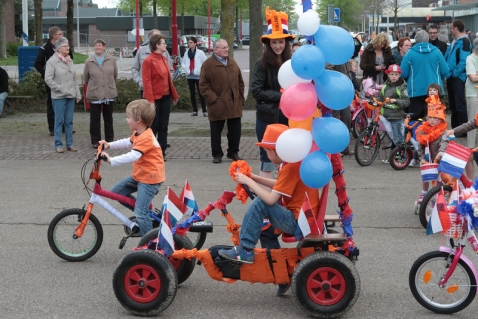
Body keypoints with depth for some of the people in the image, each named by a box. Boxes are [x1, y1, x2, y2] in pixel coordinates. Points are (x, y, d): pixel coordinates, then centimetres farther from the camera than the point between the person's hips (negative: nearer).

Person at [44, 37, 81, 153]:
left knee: (69, 121, 8)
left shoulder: (70, 60, 11)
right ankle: (58, 145, 5)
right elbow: (48, 79, -11)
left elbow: (74, 78, 14)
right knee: (59, 121, -1)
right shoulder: (52, 61, -8)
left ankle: (69, 144, 14)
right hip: (59, 96, -5)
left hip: (71, 95, 5)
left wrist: (78, 93, 10)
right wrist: (59, 88, -15)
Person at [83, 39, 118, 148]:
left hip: (109, 94, 1)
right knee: (94, 119, 3)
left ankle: (109, 140, 20)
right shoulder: (89, 62, -1)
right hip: (94, 94, -1)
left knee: (108, 118, 11)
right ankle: (96, 141, 12)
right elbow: (85, 78, 8)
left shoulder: (112, 60, -1)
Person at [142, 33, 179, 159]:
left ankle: (162, 152, 15)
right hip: (155, 98, -7)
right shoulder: (148, 61, -12)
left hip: (166, 97, 7)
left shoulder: (164, 59, 11)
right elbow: (147, 82, -16)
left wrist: (174, 94, 16)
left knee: (163, 127, 9)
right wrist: (150, 100, -21)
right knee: (153, 126, 0)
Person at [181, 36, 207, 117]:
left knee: (201, 93, -4)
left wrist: (200, 70, -11)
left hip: (198, 75, -5)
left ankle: (204, 111, -3)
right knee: (192, 93, 8)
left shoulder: (200, 53, -5)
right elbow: (183, 63, 15)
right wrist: (186, 68, -2)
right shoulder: (186, 53, 7)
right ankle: (194, 110, 14)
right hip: (189, 75, 5)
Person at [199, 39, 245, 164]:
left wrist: (241, 98, 7)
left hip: (234, 105, 5)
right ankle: (217, 154, 17)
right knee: (216, 131, 5)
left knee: (235, 130, 9)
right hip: (217, 106, -5)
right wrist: (213, 99, -14)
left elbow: (240, 82, 15)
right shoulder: (208, 64, -5)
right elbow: (203, 85, -8)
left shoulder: (232, 63, 12)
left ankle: (233, 152, 23)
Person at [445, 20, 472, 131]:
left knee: (460, 105, -5)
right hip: (451, 77, 9)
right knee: (452, 105, 14)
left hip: (458, 77, -9)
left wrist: (455, 73, -16)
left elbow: (464, 61, -20)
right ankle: (455, 129, 22)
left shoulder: (464, 41, -13)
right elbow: (446, 58, 19)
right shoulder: (454, 42, 15)